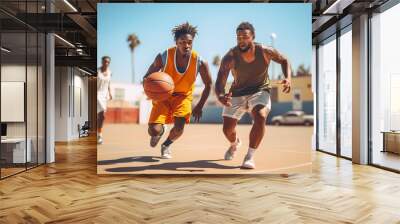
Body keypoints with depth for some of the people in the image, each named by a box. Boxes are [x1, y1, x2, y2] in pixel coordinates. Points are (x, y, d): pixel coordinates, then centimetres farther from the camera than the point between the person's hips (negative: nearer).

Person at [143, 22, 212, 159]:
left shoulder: (200, 62, -19)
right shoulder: (164, 57, -21)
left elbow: (208, 85, -3)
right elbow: (147, 77, -9)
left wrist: (199, 106, -5)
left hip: (183, 97, 1)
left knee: (179, 127, -21)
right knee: (154, 130, -17)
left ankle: (166, 145, 17)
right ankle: (161, 131, 26)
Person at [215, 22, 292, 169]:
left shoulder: (265, 52, -20)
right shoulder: (230, 57, -23)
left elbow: (284, 60, 1)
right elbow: (220, 83, -25)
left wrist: (288, 78, -18)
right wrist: (220, 96, -48)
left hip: (260, 90, -1)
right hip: (237, 93, 1)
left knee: (260, 117, -31)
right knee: (227, 129, 2)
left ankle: (249, 157, -15)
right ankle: (235, 144, 43)